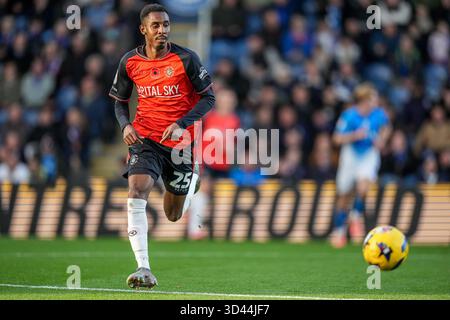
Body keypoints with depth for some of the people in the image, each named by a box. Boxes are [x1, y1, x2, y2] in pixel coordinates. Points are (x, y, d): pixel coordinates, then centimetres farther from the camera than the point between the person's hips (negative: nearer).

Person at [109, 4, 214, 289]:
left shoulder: (186, 59, -9)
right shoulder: (130, 62, -1)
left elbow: (208, 98, -4)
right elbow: (120, 101, 13)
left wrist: (182, 124, -19)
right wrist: (126, 125, -8)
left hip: (180, 141, -1)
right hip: (145, 138, 1)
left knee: (173, 216, 12)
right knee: (136, 192, -26)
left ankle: (192, 181, 50)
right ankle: (144, 269, -27)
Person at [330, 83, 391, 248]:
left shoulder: (379, 114, -7)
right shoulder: (348, 116, -16)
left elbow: (386, 128, 16)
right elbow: (337, 138, -12)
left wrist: (381, 139, -2)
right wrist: (354, 136, -27)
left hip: (370, 154, 1)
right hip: (351, 155, -1)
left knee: (364, 184, -27)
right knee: (344, 194, 6)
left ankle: (356, 217, -3)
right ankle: (339, 230, 25)